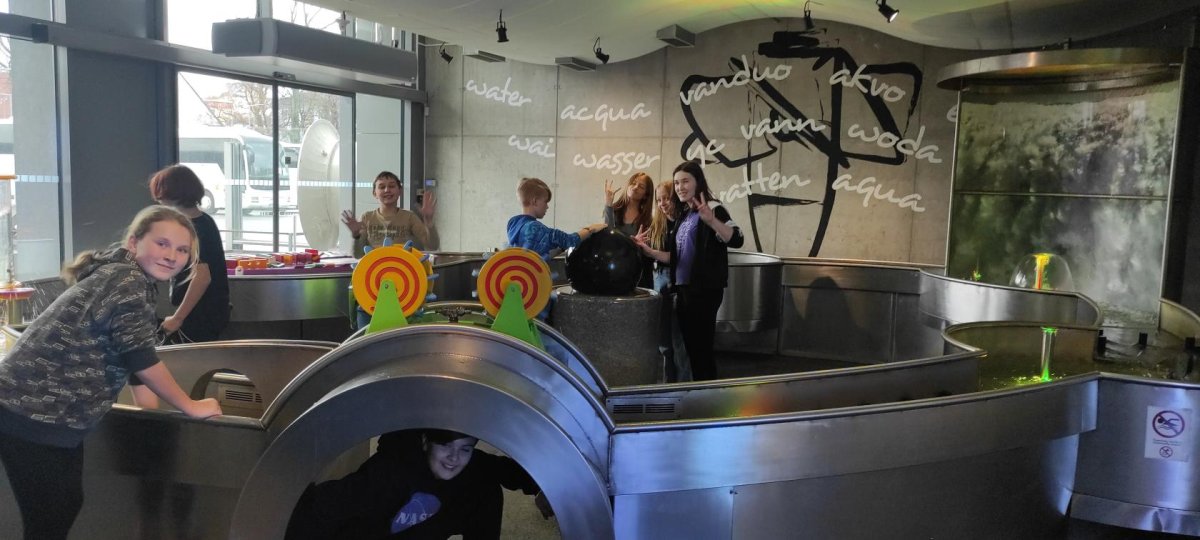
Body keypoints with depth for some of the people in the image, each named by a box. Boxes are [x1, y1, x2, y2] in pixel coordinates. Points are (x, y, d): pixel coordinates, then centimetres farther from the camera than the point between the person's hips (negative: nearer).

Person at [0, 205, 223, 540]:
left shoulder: (121, 275, 11)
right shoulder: (128, 281, -19)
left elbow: (126, 355, 20)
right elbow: (140, 358, -19)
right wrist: (190, 406, -9)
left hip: (52, 413, 10)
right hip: (31, 414, -10)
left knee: (68, 505, 19)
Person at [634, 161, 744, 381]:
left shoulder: (713, 208, -9)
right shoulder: (683, 216, 15)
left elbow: (736, 240, -25)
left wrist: (711, 220, -39)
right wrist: (649, 251, 4)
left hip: (705, 290, -9)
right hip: (683, 288, 9)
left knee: (702, 347, -6)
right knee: (690, 346, 13)